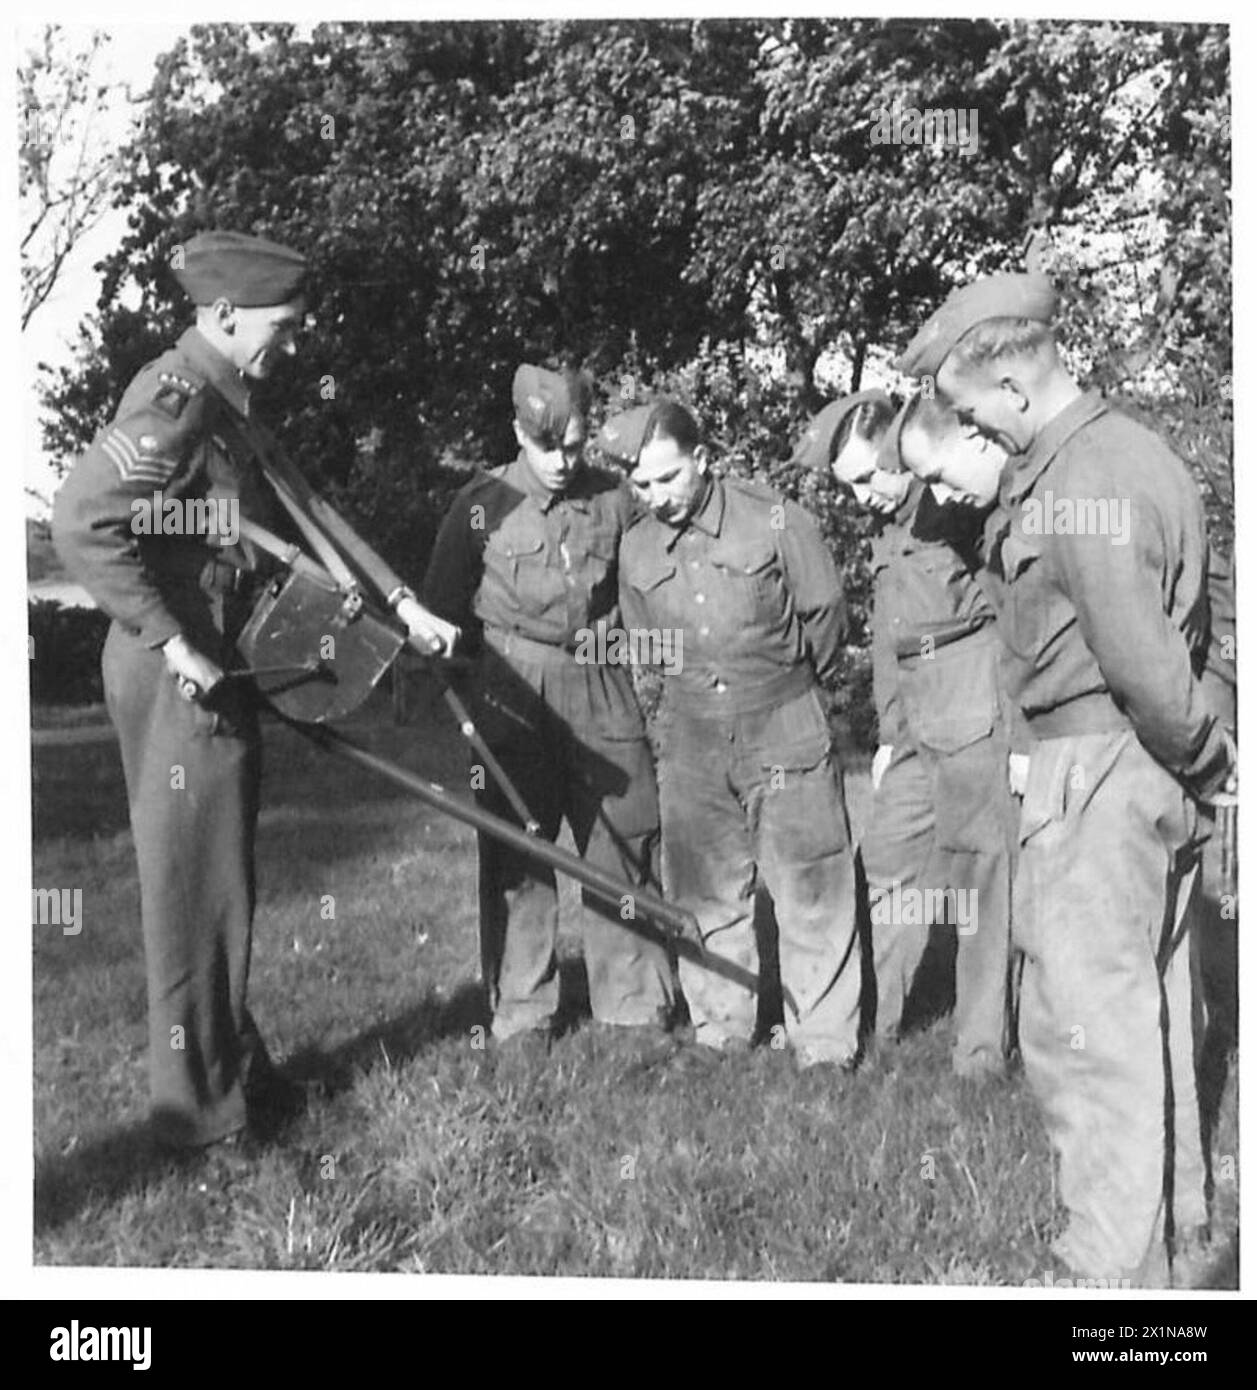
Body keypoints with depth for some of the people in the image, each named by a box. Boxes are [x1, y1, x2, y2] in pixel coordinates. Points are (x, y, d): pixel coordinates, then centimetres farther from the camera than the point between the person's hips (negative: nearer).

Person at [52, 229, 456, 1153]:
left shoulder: (227, 403, 15)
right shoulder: (175, 399, -16)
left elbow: (302, 517, 18)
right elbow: (81, 523, -26)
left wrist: (400, 602, 13)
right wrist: (172, 641, -23)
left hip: (219, 668, 10)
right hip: (180, 677, -10)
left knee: (219, 883, 18)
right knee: (198, 888, 0)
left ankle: (234, 1071, 32)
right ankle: (201, 1109, 14)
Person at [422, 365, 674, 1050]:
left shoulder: (616, 500, 0)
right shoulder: (483, 504, -4)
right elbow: (442, 603, 5)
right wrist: (490, 658, 4)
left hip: (602, 685, 2)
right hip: (515, 691, -1)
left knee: (624, 840, 5)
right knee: (514, 852, 3)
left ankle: (635, 1003, 18)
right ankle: (521, 1012, 14)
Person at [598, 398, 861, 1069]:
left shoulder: (775, 521, -9)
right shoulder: (636, 549, 2)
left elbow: (825, 612, 3)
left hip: (785, 732, -3)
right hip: (692, 739, 4)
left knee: (808, 888, -1)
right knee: (704, 893, 9)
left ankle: (824, 1044, 9)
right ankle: (721, 1032, 23)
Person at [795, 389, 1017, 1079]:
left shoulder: (950, 499, -7)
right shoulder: (888, 529, 18)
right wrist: (888, 733, 22)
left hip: (977, 713, -8)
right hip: (917, 725, 9)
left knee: (979, 871, -1)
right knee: (888, 856, 13)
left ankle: (982, 1044, 11)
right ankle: (878, 1017, 27)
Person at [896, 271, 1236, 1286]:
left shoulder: (1078, 486, -20)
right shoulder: (1132, 450, 12)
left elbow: (1141, 660, -25)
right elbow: (1184, 628, 15)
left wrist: (1204, 755, -10)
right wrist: (1199, 754, 12)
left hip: (1095, 774, -10)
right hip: (1154, 778, 10)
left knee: (1085, 1029, -1)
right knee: (1154, 1015, 20)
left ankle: (1113, 1265, 10)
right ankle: (1174, 1227, 36)